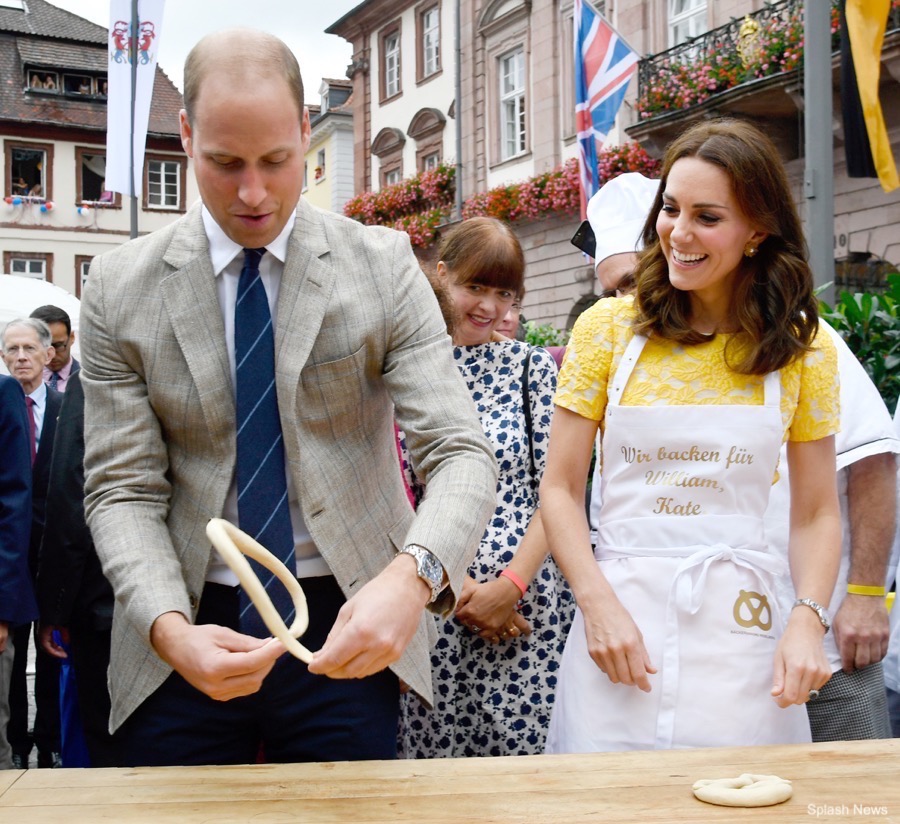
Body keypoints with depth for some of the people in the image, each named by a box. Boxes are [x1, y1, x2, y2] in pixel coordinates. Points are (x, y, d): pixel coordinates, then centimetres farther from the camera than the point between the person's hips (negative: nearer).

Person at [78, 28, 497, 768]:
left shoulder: (383, 265, -6)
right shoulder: (119, 289, -3)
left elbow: (461, 454, -12)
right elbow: (123, 490, -4)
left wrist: (413, 575, -32)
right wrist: (171, 629, -22)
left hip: (348, 626, 0)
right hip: (191, 633, 1)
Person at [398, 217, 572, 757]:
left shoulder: (533, 366, 6)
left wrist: (509, 585, -8)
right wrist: (454, 585, -7)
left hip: (527, 604, 0)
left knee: (526, 748, 1)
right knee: (433, 754, 5)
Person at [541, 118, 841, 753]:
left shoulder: (802, 349, 3)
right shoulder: (608, 328, 1)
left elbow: (817, 513, 6)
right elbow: (561, 489, 1)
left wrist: (808, 618, -10)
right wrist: (598, 604, -12)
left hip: (739, 620, 1)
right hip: (619, 610, 0)